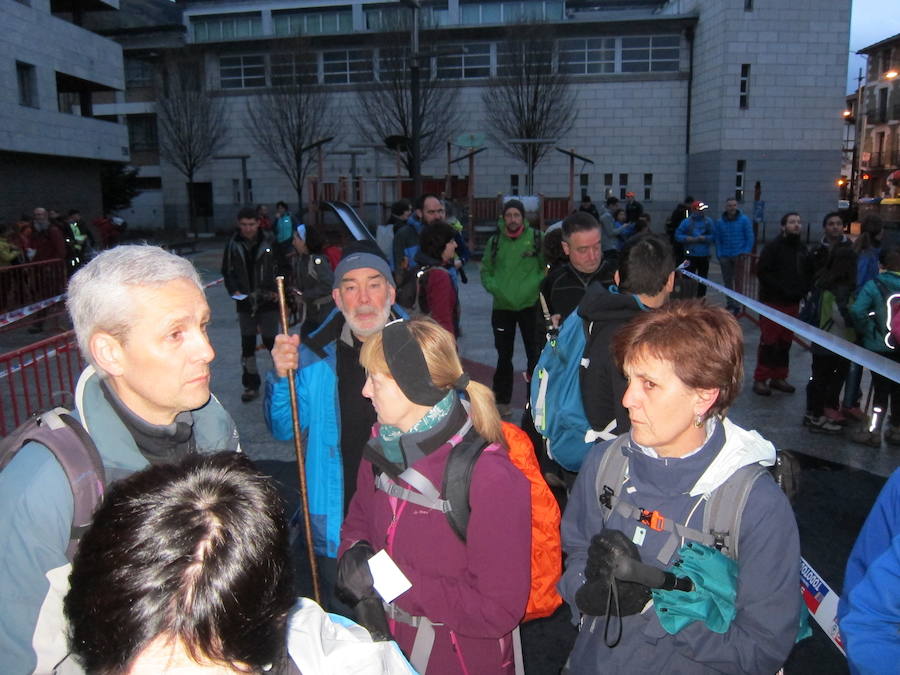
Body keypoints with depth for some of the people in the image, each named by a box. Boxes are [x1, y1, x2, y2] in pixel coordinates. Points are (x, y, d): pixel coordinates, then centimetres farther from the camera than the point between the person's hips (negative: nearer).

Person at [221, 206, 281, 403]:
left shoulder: (269, 242, -5)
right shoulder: (233, 244, 1)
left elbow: (281, 268, 1)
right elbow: (227, 271, 8)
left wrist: (277, 291, -11)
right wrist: (234, 290, -8)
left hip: (268, 301, -3)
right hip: (244, 303, 3)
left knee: (271, 341, 2)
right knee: (247, 344, 8)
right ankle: (251, 385, 19)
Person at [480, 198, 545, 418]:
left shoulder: (537, 238, -4)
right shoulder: (495, 241, 3)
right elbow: (485, 270, 10)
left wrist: (536, 285, -14)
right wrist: (494, 287, -6)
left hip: (530, 305, -2)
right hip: (502, 307, 2)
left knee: (535, 353, 6)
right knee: (504, 355, 13)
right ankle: (502, 400, 28)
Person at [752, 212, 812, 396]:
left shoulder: (802, 248, 12)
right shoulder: (773, 247, -8)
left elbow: (809, 273, 19)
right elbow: (762, 272, -15)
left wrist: (804, 289, 0)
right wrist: (782, 289, -20)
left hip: (793, 303, 6)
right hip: (772, 302, -6)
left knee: (785, 342, 11)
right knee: (768, 342, -4)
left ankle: (779, 377, 22)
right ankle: (760, 379, 4)